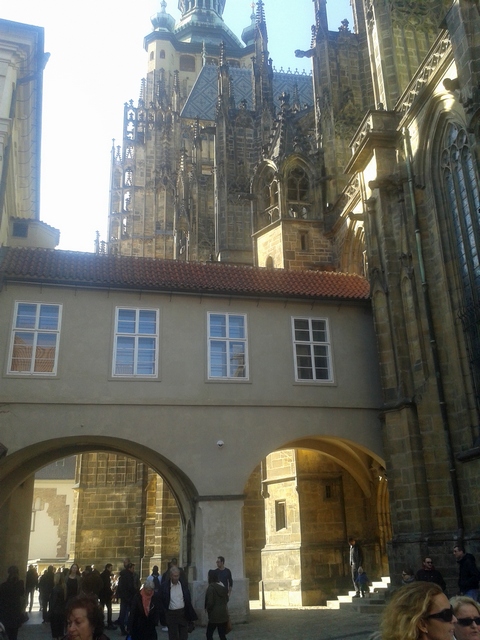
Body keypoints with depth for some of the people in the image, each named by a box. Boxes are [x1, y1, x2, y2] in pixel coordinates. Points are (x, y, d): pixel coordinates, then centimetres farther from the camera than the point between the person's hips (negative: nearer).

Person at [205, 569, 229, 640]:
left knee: (209, 634, 8)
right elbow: (227, 599, 13)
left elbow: (210, 602, -14)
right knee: (222, 634, 10)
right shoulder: (222, 586, 6)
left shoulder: (211, 587, -13)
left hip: (215, 615, -6)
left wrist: (207, 609, 3)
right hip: (224, 614, 6)